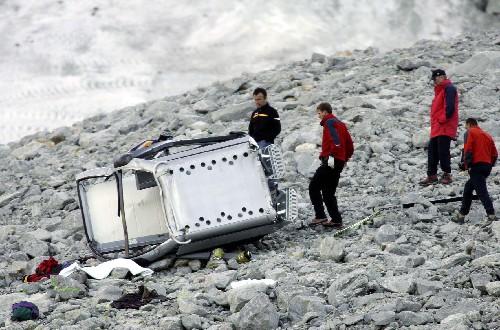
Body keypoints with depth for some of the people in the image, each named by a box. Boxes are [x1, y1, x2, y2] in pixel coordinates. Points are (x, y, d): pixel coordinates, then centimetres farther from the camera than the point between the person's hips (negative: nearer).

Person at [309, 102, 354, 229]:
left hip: (330, 162, -9)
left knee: (314, 187, -5)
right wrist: (345, 158, 23)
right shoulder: (340, 123, 23)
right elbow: (349, 144, 22)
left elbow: (335, 139, -22)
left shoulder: (329, 122, -5)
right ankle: (336, 220, 6)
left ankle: (320, 216, -11)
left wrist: (332, 155, -26)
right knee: (328, 193, 12)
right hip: (339, 163, 10)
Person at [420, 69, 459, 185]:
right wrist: (436, 122, 15)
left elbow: (450, 106, -19)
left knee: (442, 151, -9)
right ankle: (432, 175, 11)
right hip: (437, 128, 10)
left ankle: (447, 175, -2)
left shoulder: (448, 88, -9)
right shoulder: (439, 90, 22)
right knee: (432, 150, 8)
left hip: (445, 128, -10)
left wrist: (443, 119, -17)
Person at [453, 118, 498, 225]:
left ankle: (491, 215, -26)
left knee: (481, 191, -13)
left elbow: (468, 149, -11)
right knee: (468, 188, 19)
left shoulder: (470, 133, 2)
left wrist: (467, 164, -10)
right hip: (487, 166, 8)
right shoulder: (487, 135, 22)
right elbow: (494, 154, 17)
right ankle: (462, 214, 21)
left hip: (476, 166, -8)